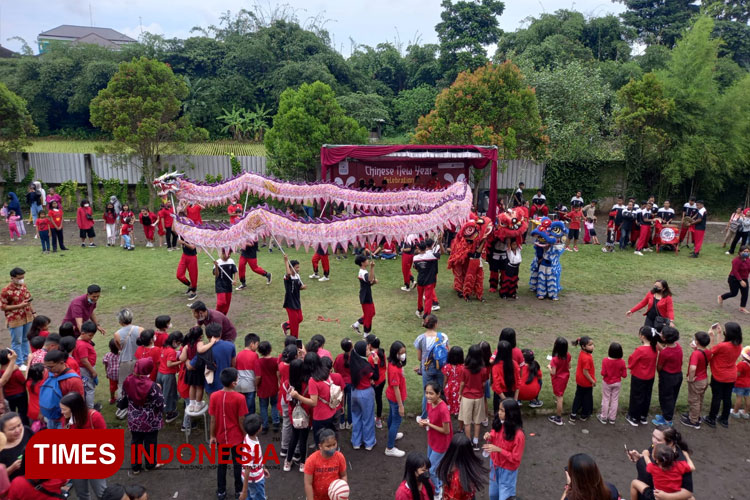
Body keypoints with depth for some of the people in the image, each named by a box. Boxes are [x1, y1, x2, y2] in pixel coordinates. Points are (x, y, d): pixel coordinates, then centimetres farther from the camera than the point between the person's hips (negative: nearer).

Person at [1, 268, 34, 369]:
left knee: (25, 339, 20)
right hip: (15, 320, -6)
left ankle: (26, 358, 35)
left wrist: (33, 311, 13)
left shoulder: (23, 285, 1)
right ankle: (19, 363, 17)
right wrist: (19, 306, -22)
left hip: (27, 318, 6)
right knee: (17, 342, 6)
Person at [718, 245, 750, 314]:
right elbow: (735, 271, -25)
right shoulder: (736, 260, -23)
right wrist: (740, 281, -28)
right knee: (734, 293, 1)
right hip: (734, 279, -7)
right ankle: (721, 297, 27)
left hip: (744, 279, 7)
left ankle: (742, 308, 16)